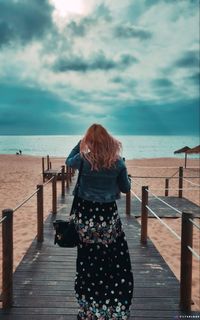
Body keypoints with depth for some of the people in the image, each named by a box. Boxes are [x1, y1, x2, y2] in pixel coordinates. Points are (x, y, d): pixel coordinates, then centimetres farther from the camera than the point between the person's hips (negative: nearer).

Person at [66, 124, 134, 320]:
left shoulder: (83, 159, -7)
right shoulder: (118, 163, -5)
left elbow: (68, 161, 16)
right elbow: (126, 188, 6)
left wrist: (79, 143, 16)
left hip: (85, 214, 0)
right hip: (109, 215, 0)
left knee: (88, 265, 12)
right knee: (117, 266, 12)